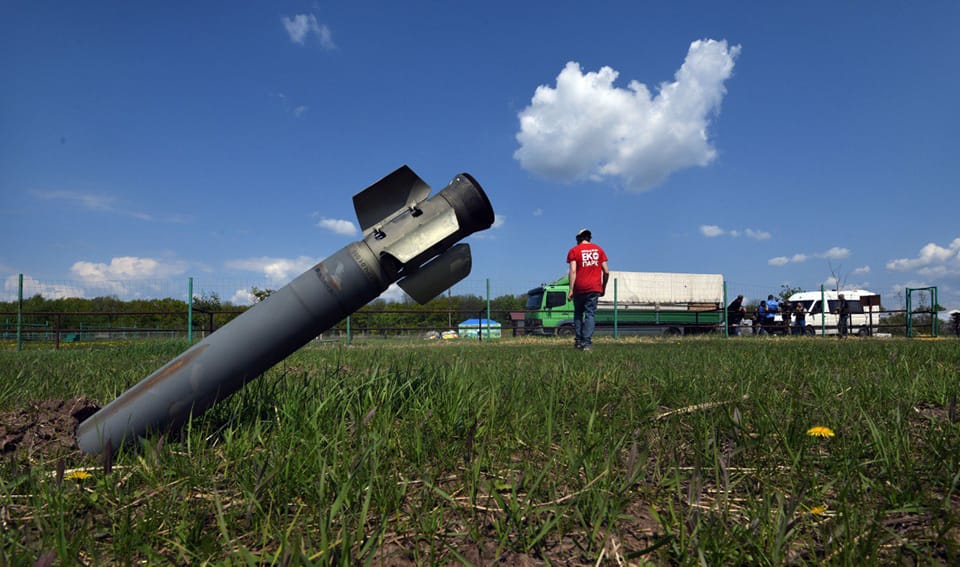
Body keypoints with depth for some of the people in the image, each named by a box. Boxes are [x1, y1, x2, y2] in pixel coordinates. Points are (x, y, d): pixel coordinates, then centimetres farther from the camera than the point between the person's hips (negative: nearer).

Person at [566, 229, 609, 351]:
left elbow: (573, 271, -9)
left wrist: (571, 290, -10)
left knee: (578, 314, 14)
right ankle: (587, 342, -8)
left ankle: (578, 340, 11)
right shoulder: (599, 250, 10)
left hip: (579, 288, -1)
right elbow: (606, 272, 7)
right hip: (594, 288, 1)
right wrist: (603, 287, 17)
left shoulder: (574, 251, 1)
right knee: (590, 314, 1)